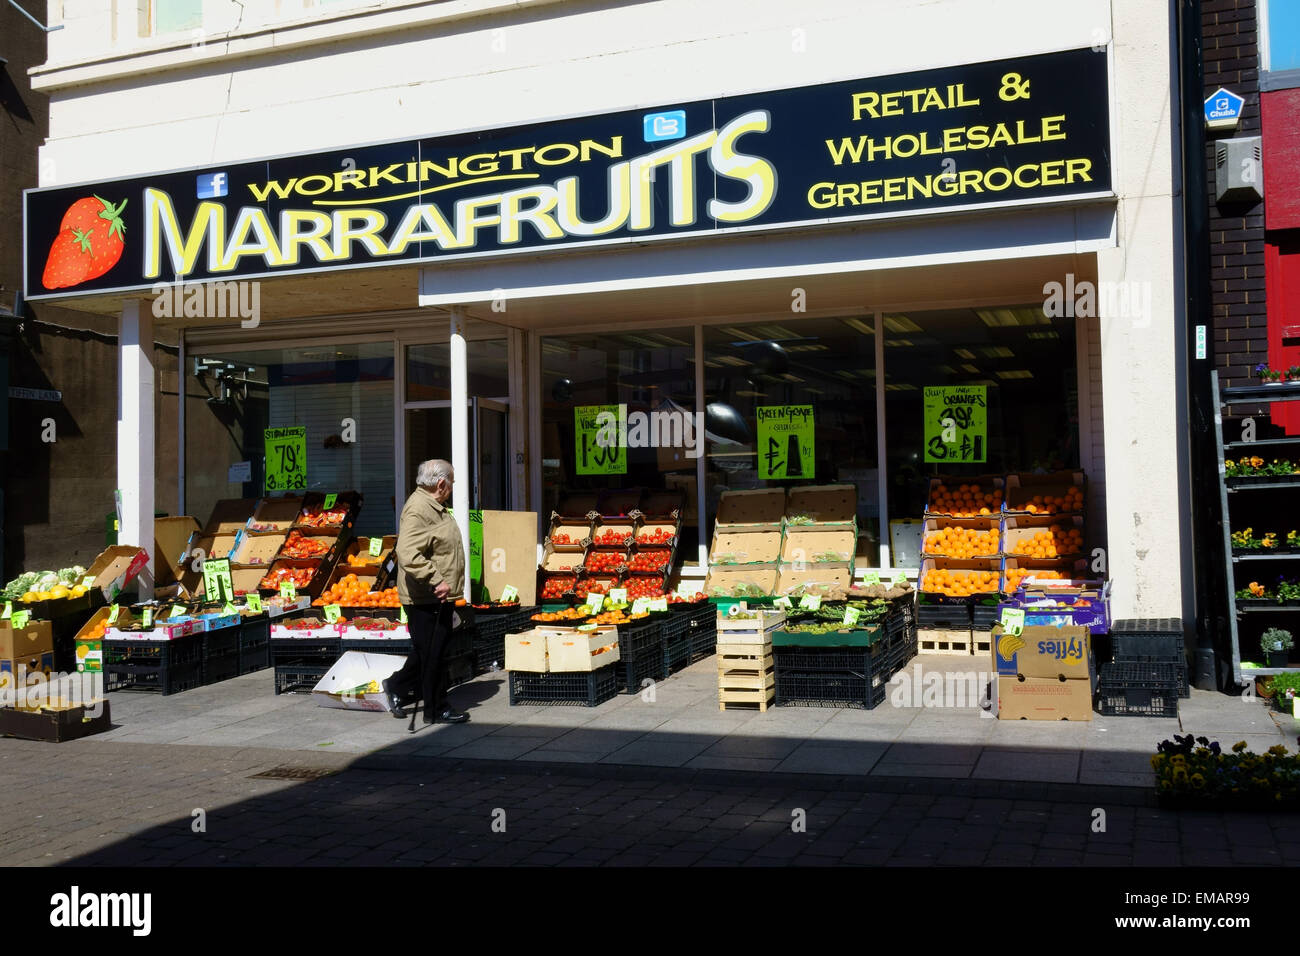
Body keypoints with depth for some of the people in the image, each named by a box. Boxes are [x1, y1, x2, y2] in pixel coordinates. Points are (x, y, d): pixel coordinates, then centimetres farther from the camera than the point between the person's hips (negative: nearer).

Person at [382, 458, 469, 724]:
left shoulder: (434, 507, 15)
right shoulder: (417, 510, -20)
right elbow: (408, 555, -31)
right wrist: (436, 582, -30)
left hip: (439, 596, 11)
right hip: (425, 599, -11)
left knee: (431, 651, 19)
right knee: (432, 654, 0)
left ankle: (396, 686, 33)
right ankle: (436, 709, 11)